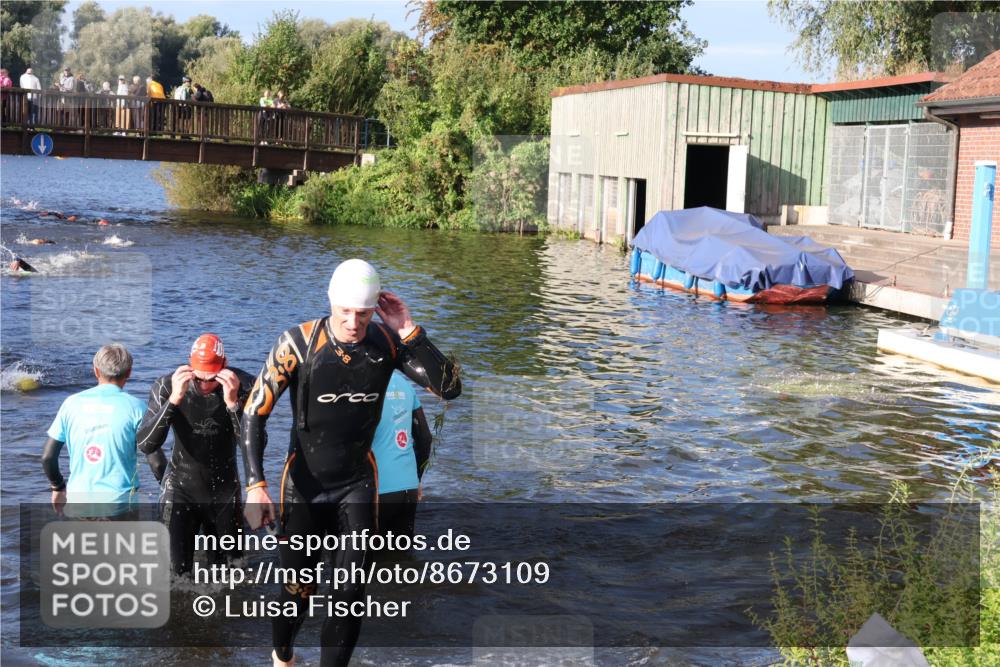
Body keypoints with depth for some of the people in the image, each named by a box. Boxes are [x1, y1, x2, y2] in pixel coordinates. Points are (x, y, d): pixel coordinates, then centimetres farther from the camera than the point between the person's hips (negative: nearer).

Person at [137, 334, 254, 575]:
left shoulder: (243, 386, -19)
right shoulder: (167, 386, -19)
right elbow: (145, 445, -25)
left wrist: (233, 403, -38)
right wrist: (174, 399, -37)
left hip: (224, 491, 1)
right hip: (181, 490, -1)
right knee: (179, 571, 1)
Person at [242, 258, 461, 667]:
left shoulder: (388, 342, -11)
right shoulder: (298, 343, -20)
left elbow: (450, 388, -15)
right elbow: (254, 414, -16)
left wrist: (409, 331, -24)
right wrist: (255, 484, -25)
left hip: (357, 484, 2)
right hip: (304, 485, -2)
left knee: (351, 591, -1)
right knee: (298, 589, 7)